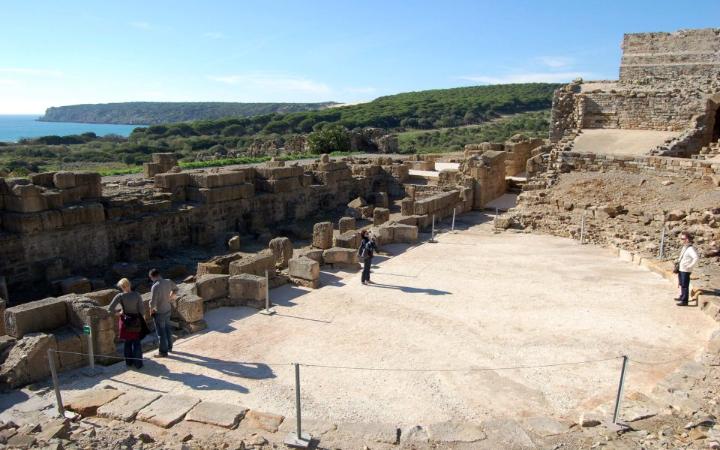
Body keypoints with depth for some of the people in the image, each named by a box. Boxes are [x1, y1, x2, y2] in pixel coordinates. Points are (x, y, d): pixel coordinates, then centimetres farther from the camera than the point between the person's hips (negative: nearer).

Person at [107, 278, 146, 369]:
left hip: (126, 321, 0)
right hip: (136, 321, 0)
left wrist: (118, 312, 2)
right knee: (136, 342, 12)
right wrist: (142, 317, 8)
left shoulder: (120, 296, -13)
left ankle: (129, 362, 26)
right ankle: (138, 363, 13)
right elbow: (142, 310, -10)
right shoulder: (137, 295, -12)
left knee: (128, 342, 17)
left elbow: (110, 308, -15)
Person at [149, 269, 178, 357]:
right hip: (168, 309, 7)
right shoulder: (168, 282, -6)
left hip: (159, 312, -7)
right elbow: (175, 289, 13)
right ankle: (169, 347, 39)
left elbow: (152, 302, -25)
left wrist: (151, 310, -6)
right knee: (167, 328, 24)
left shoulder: (155, 287, -27)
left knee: (161, 332, 6)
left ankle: (163, 352, 18)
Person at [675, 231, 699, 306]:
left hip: (685, 270, -10)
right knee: (681, 284, 22)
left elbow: (696, 258, -30)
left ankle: (684, 301, 3)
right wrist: (677, 262, 18)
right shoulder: (684, 247, 10)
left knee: (685, 285, -3)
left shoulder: (690, 248, -19)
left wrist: (690, 266, -24)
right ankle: (682, 297, 37)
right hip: (680, 269, 10)